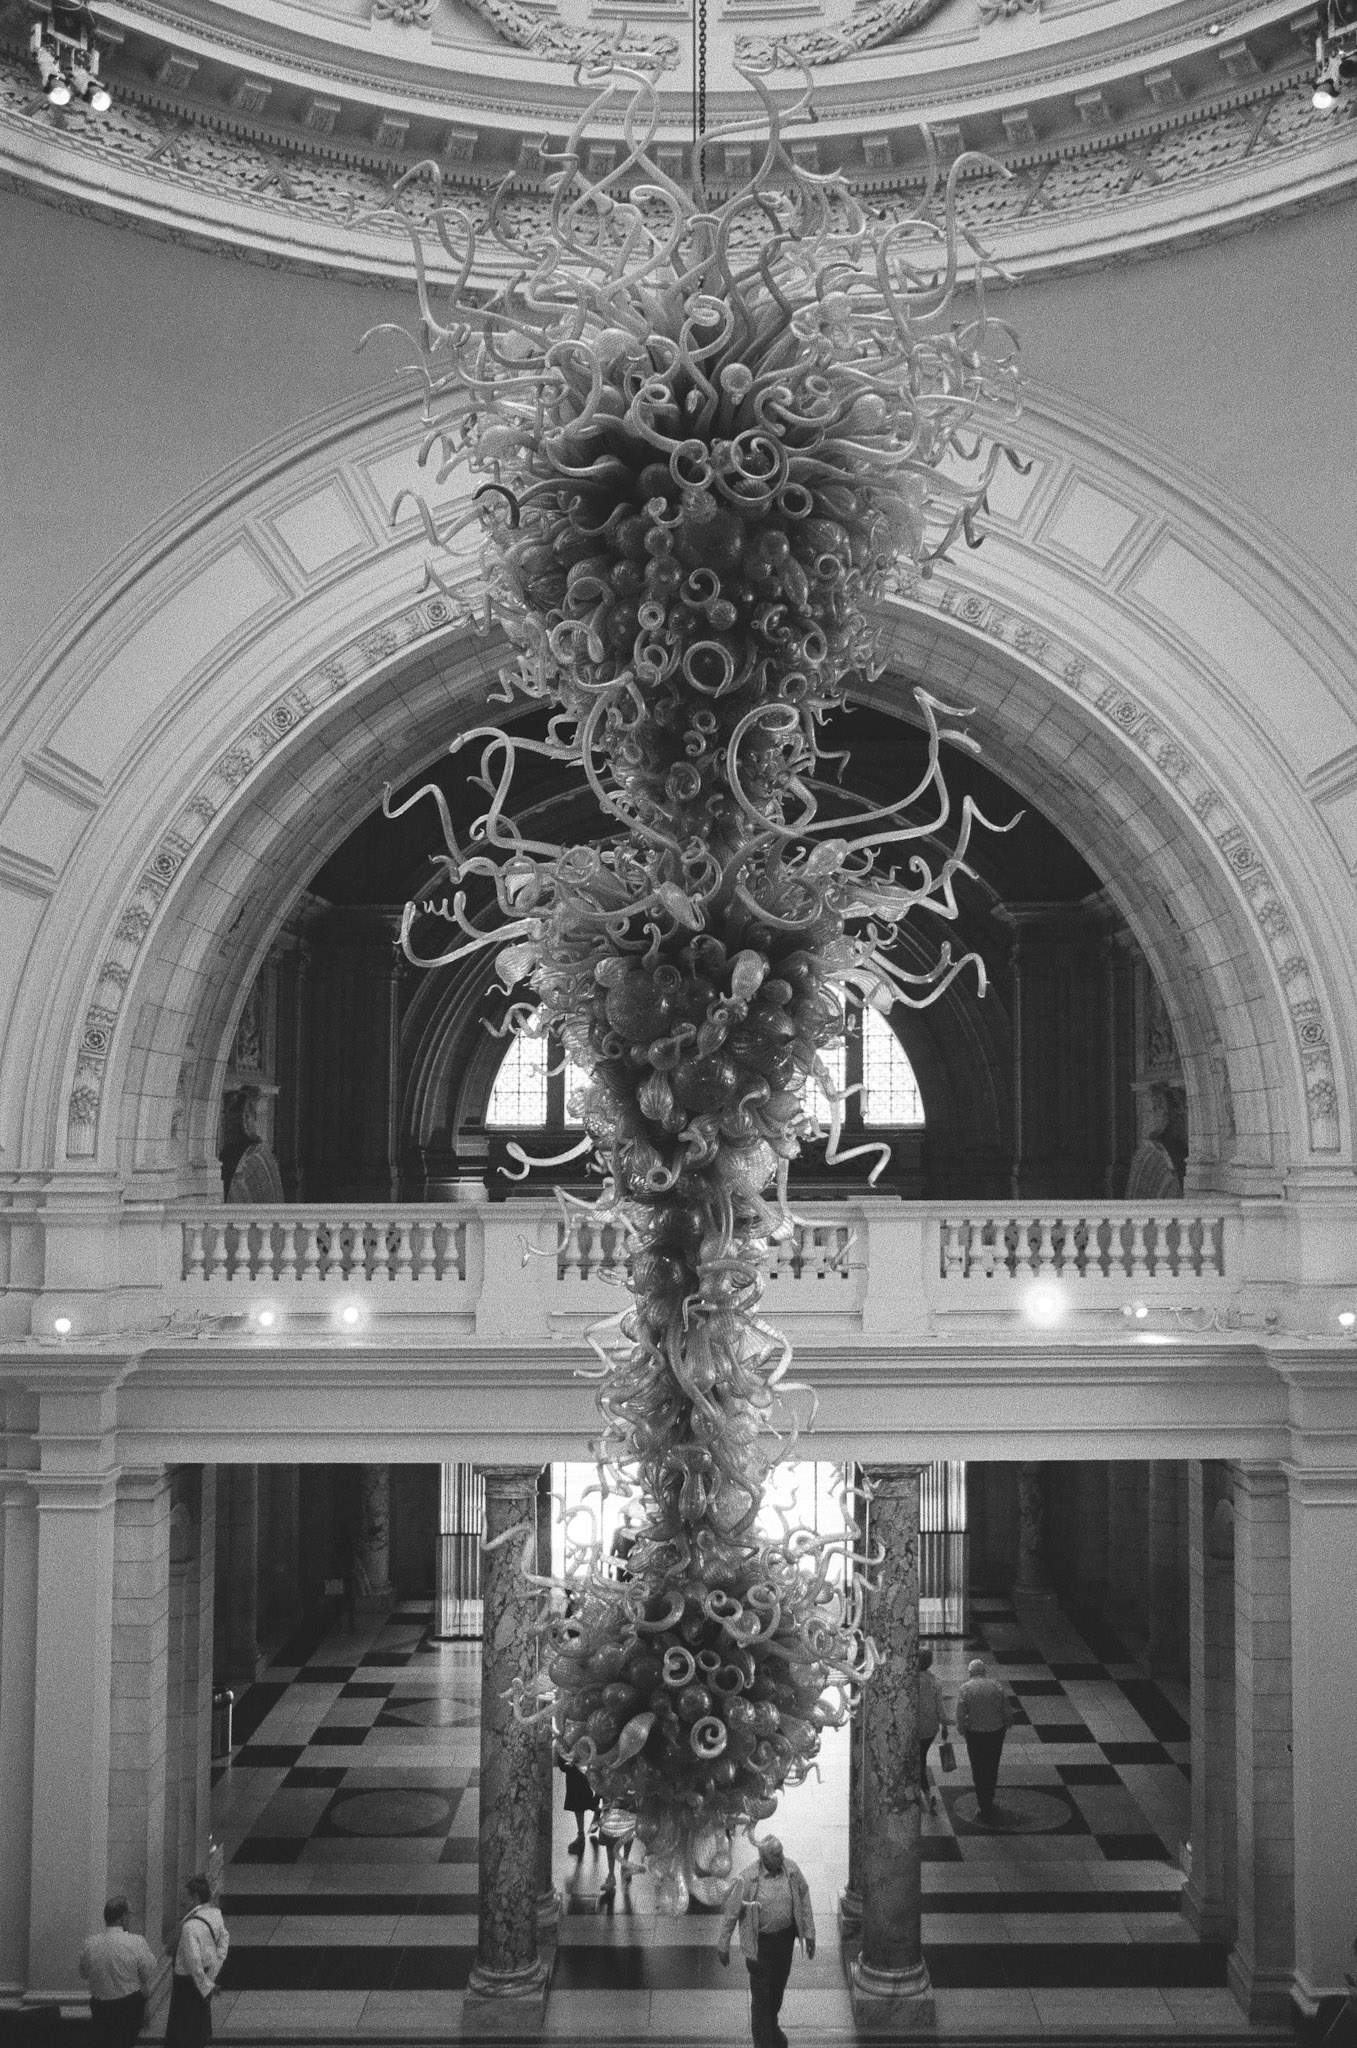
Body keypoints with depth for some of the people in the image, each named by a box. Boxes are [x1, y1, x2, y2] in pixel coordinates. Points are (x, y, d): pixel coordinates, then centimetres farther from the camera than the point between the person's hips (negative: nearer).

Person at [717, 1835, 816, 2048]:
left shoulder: (790, 1869, -13)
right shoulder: (748, 1879, -24)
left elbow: (803, 1899, 1)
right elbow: (730, 1911, -13)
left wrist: (809, 1933, 3)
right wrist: (723, 1944, -5)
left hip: (785, 1936, 5)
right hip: (759, 1941, -4)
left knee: (778, 1985, 23)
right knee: (761, 1993, 1)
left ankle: (771, 2025, 49)